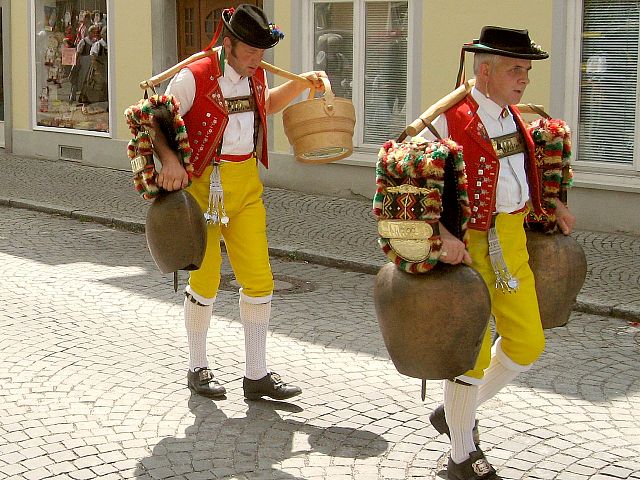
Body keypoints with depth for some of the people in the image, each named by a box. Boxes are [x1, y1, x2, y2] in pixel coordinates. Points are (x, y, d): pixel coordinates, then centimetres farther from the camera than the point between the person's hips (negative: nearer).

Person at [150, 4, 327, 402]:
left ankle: (257, 375, 13)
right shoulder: (194, 78, -14)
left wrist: (301, 84, 15)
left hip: (247, 186, 6)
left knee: (259, 278, 3)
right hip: (203, 186, -6)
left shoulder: (256, 76, 6)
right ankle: (198, 368, 23)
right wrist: (169, 160, -29)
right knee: (205, 280, 3)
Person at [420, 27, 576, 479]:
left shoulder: (513, 116, 9)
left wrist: (552, 205, 20)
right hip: (467, 245, -8)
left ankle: (455, 412, 32)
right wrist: (442, 235, -30)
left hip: (512, 241, 8)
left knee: (527, 343, 12)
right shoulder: (450, 120, -16)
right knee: (473, 351, 1)